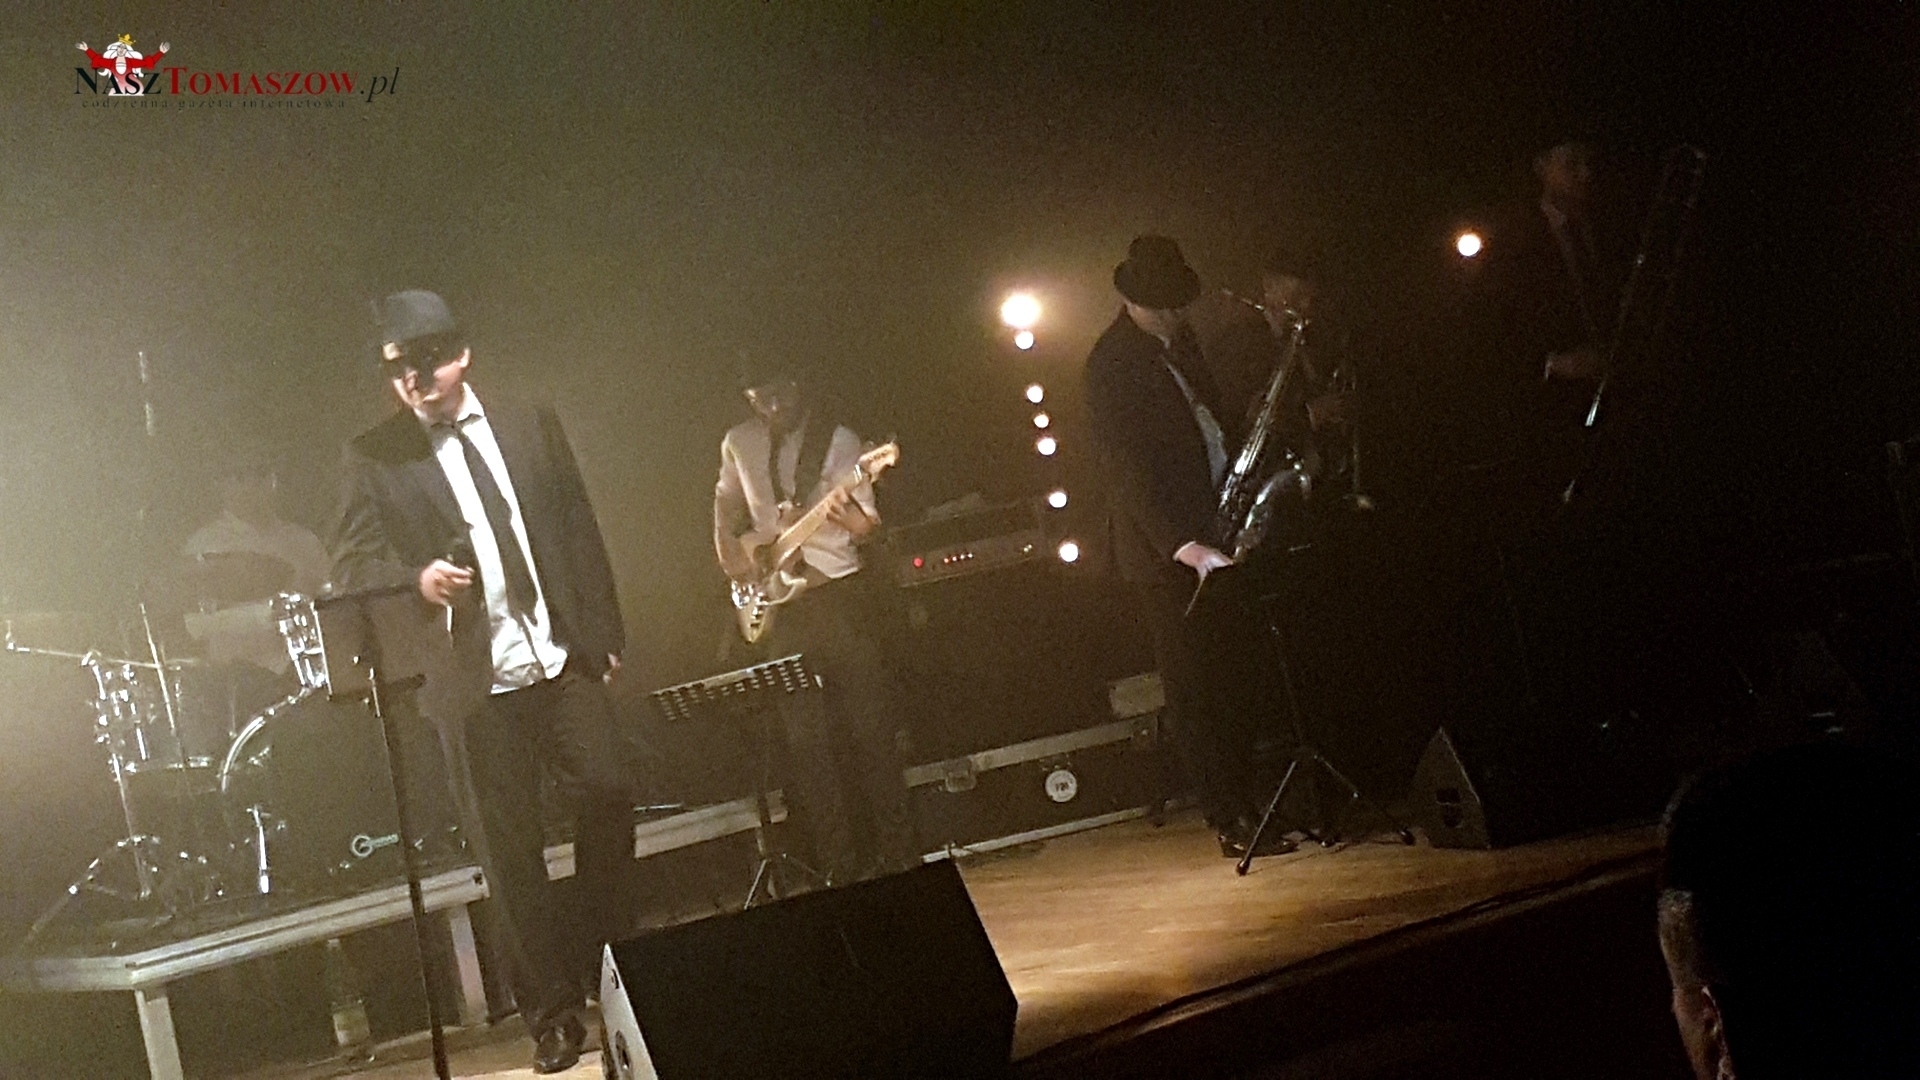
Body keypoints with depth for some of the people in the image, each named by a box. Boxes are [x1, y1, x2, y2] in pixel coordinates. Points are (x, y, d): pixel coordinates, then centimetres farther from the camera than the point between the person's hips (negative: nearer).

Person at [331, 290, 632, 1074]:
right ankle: (552, 1010, 13)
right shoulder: (374, 457, 1)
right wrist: (417, 579, -24)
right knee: (510, 846, 2)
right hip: (476, 683, -2)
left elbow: (582, 534, 11)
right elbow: (351, 565, -4)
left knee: (607, 798, -3)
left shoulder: (531, 425, 9)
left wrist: (605, 635, 6)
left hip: (565, 659, 2)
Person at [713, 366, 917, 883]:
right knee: (805, 738, 1)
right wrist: (729, 551, 9)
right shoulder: (738, 444, 8)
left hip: (839, 593, -3)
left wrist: (853, 520, -29)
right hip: (777, 604, 4)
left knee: (870, 724, -5)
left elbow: (869, 527, -7)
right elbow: (726, 503, 25)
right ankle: (842, 864, 7)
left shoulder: (837, 440, -4)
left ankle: (896, 853, 1)